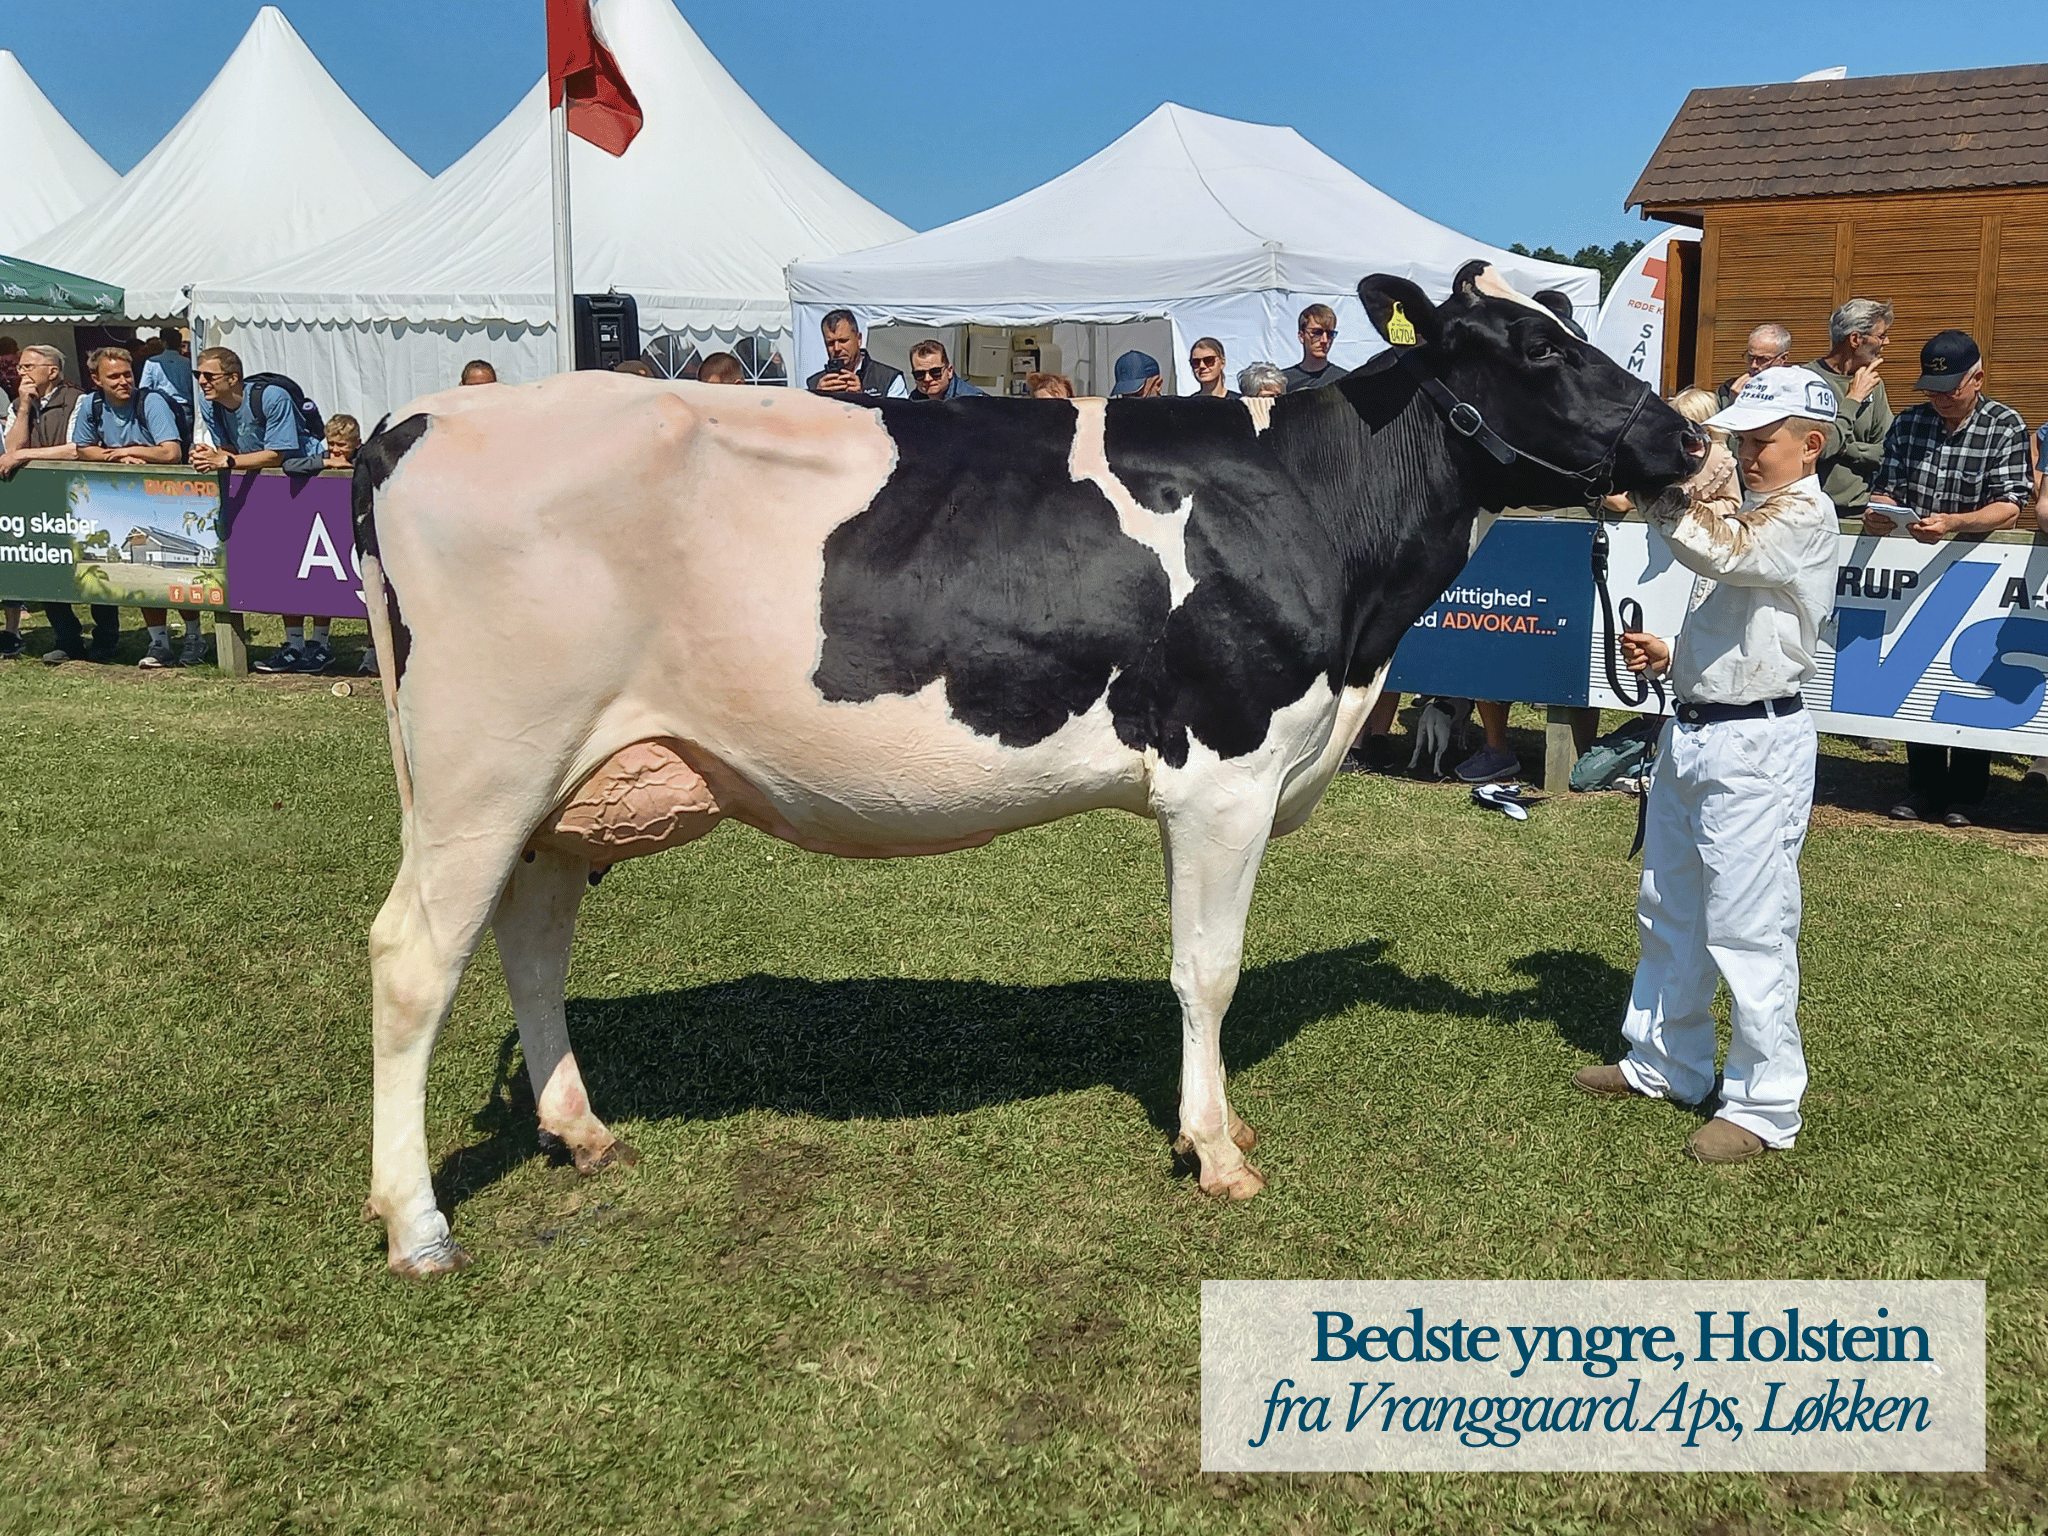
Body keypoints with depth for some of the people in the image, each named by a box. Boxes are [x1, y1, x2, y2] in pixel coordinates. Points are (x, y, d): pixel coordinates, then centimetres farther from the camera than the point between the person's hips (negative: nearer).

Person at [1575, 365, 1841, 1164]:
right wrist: (1672, 655, 9)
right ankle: (1666, 1064, 33)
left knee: (1746, 928, -5)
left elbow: (1717, 551, -32)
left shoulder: (1804, 515, -12)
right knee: (1668, 912, 18)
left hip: (1754, 745, -10)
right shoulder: (1749, 510, 18)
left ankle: (1764, 1104, 6)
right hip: (1690, 731, 10)